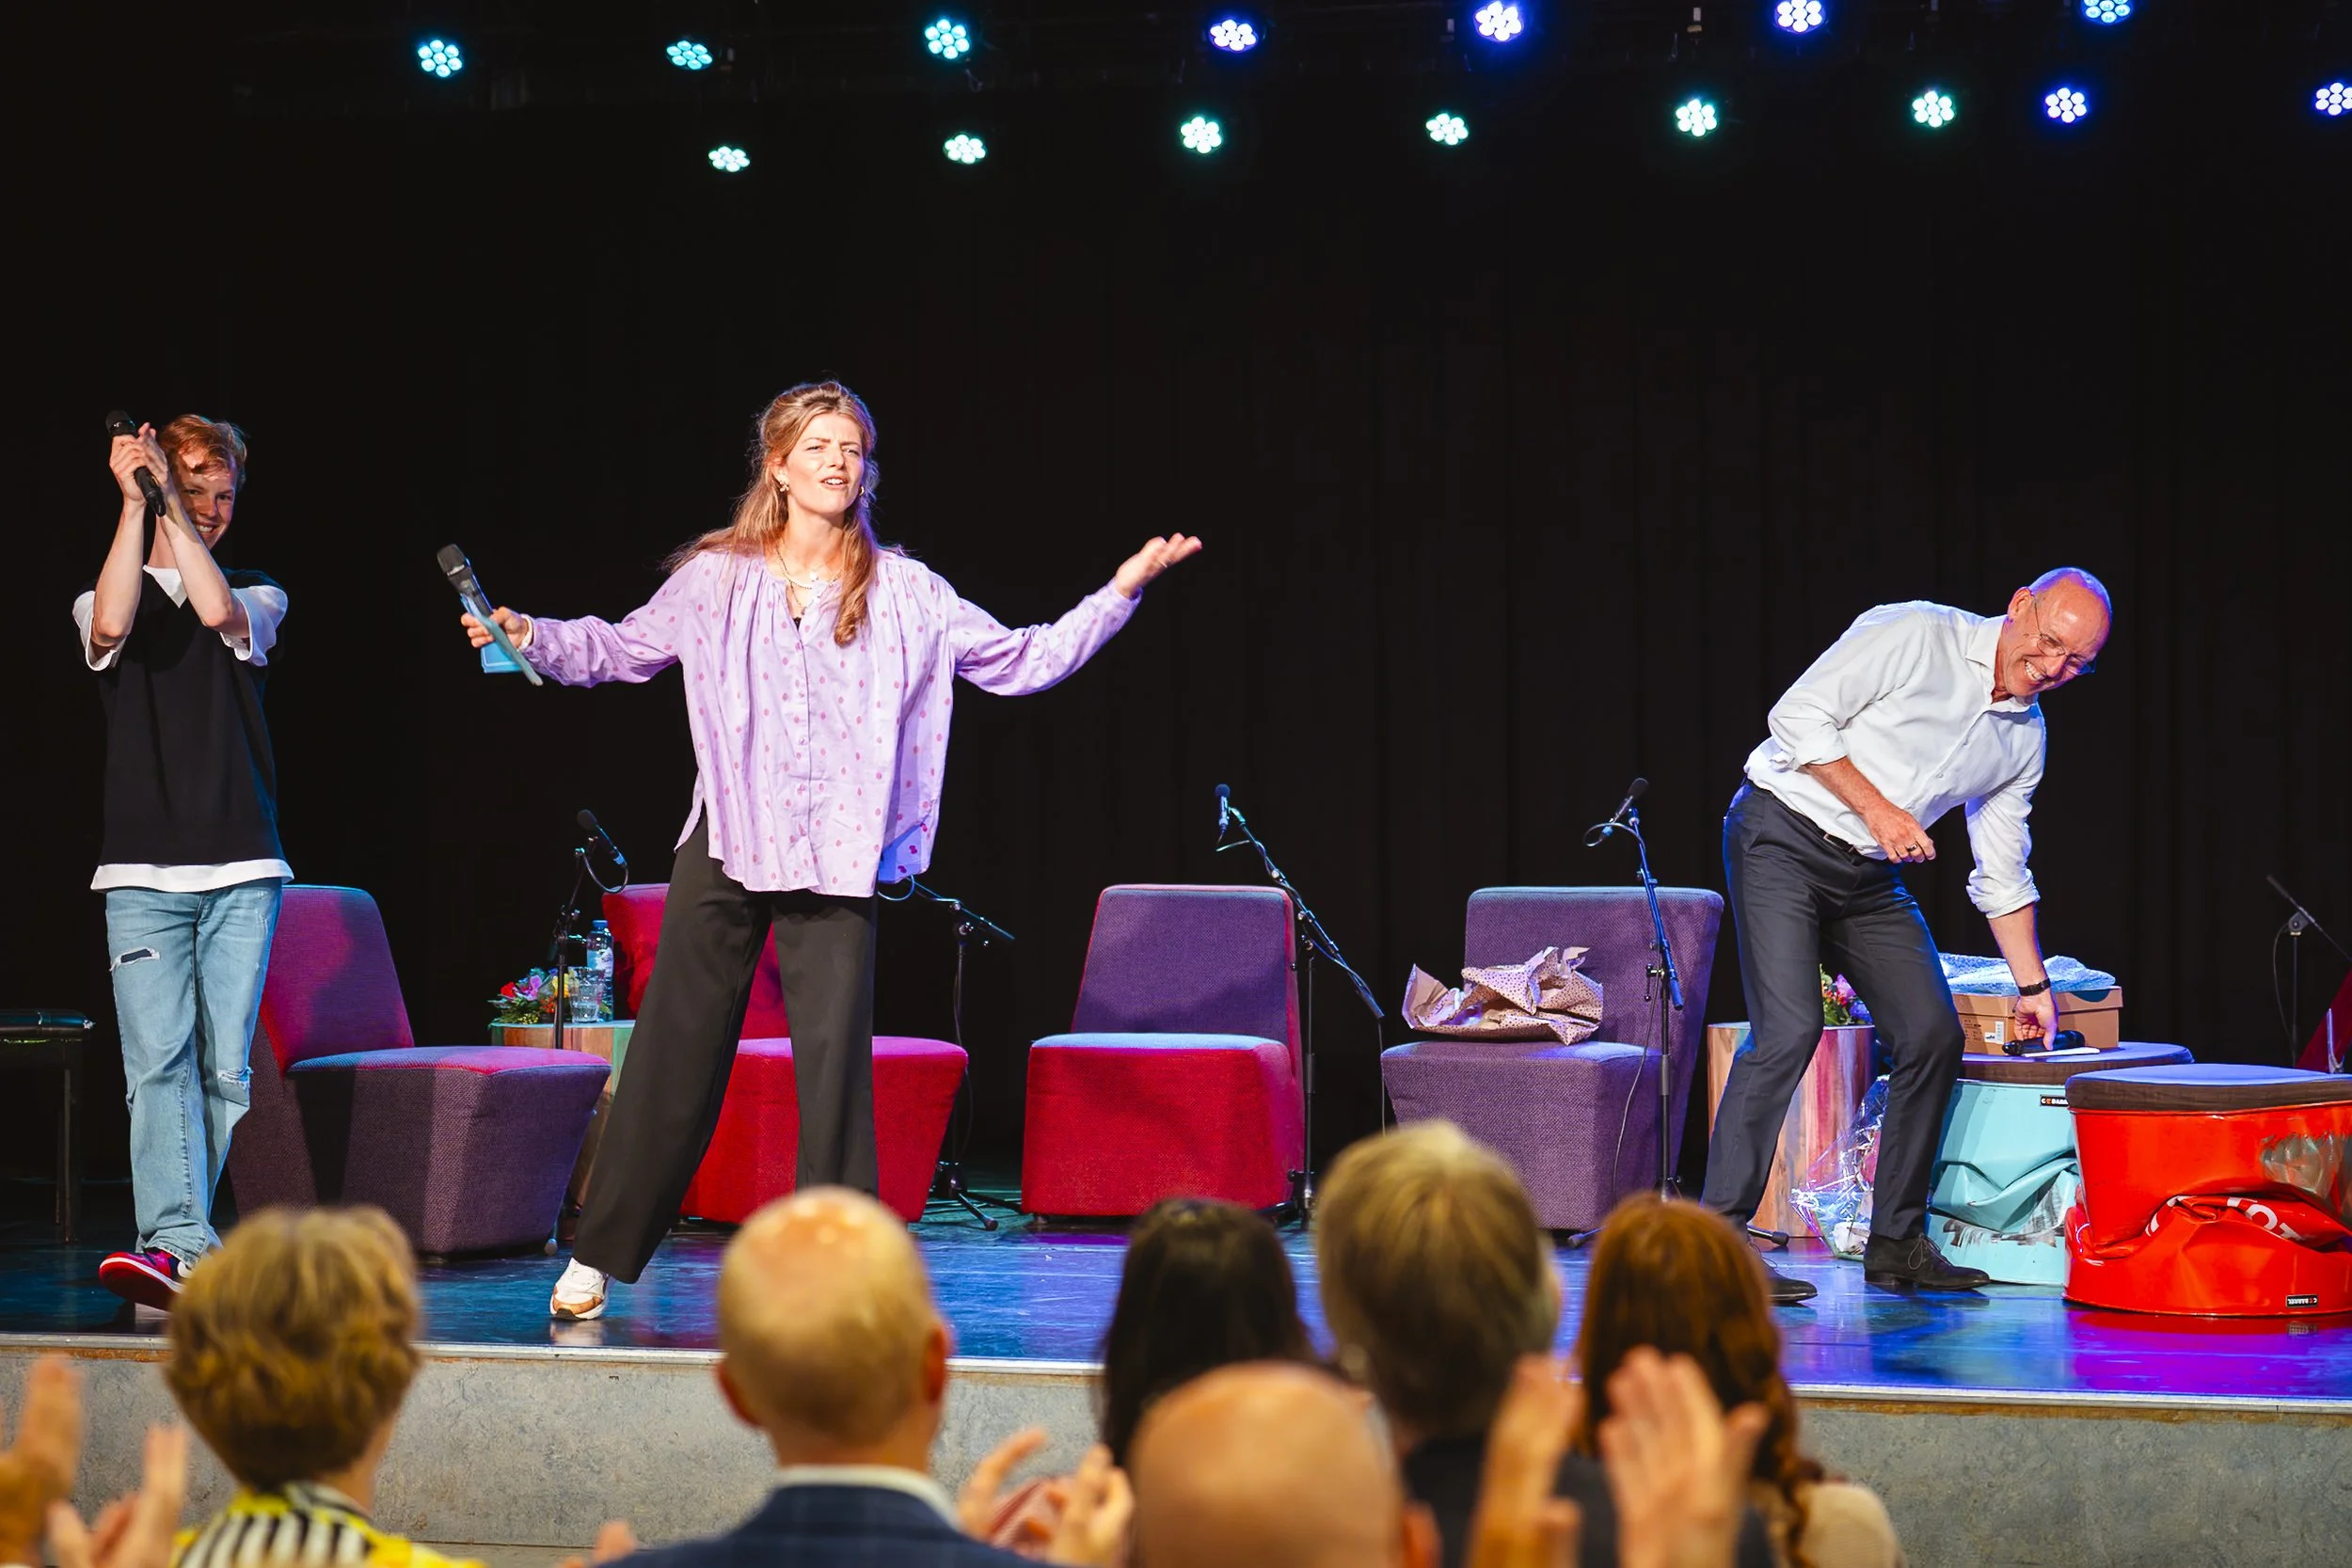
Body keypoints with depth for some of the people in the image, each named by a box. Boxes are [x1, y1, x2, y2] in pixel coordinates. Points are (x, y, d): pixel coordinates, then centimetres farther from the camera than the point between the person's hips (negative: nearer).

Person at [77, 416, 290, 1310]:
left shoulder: (259, 601, 15)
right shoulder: (104, 601, 14)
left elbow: (218, 613, -9)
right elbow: (113, 625, -12)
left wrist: (168, 497, -7)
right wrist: (134, 505, -10)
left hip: (241, 870, 1)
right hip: (142, 872, -1)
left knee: (225, 1064, -4)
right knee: (160, 1061, -12)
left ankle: (174, 1237, 4)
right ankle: (181, 1245, -20)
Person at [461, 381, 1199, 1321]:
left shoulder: (904, 594, 4)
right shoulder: (718, 577, 5)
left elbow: (1020, 661, 7)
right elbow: (624, 649, 17)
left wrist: (1120, 592, 0)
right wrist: (531, 637, 4)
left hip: (837, 857, 0)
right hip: (724, 848, 0)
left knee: (836, 1060, -3)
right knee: (674, 1053, 4)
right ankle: (599, 1257, 14)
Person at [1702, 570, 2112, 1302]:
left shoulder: (2025, 739, 8)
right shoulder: (1914, 636, -13)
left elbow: (2001, 874, 17)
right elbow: (1798, 717, -15)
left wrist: (2033, 985, 16)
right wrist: (1876, 808, -19)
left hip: (1871, 877, 7)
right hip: (1783, 839, -7)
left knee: (1933, 1034, -1)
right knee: (1790, 1027, -19)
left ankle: (1895, 1242, 10)